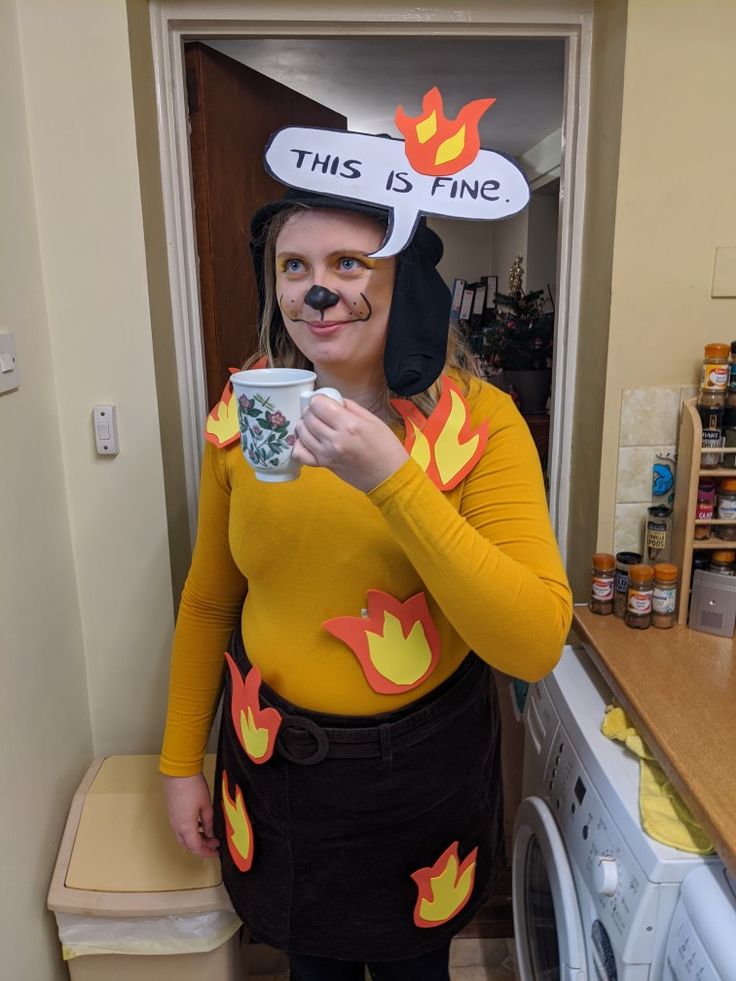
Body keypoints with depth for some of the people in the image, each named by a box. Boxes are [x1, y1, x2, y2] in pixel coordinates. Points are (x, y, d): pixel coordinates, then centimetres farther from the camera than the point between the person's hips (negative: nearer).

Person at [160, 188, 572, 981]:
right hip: (272, 764, 3)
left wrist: (394, 481, -34)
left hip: (421, 768, -2)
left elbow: (536, 645, -25)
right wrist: (180, 761, 8)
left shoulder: (480, 421, -17)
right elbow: (208, 601, 3)